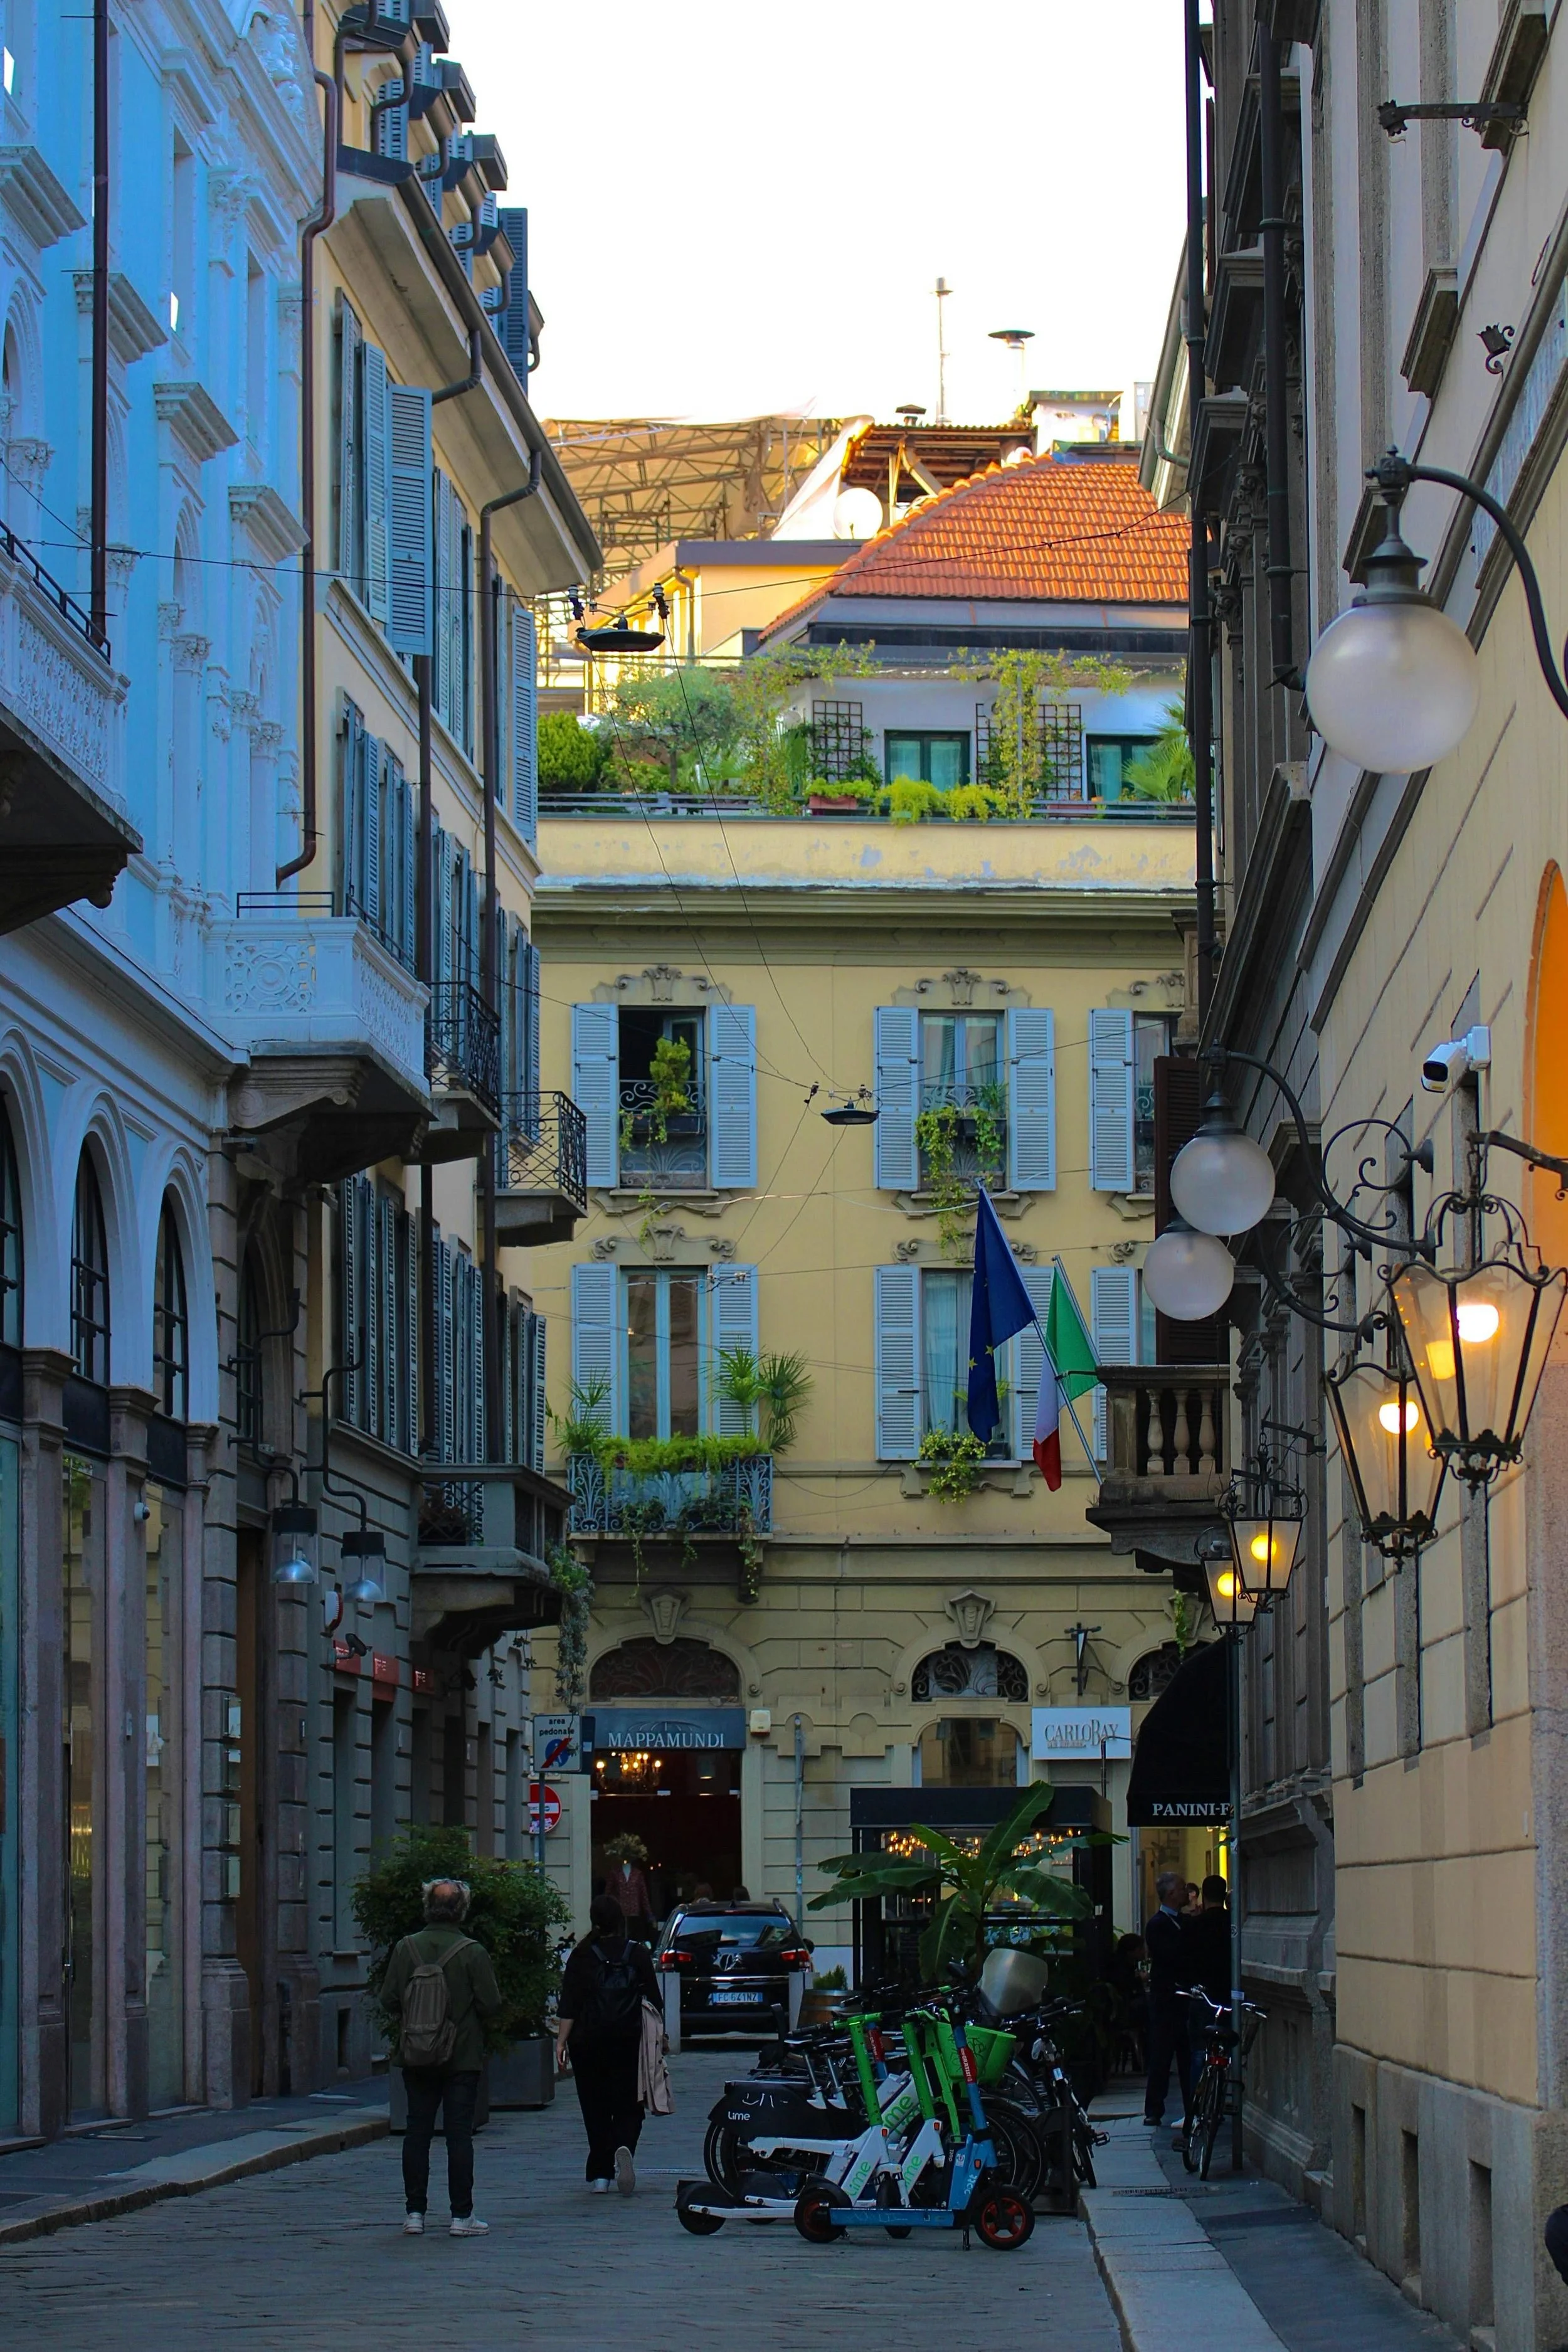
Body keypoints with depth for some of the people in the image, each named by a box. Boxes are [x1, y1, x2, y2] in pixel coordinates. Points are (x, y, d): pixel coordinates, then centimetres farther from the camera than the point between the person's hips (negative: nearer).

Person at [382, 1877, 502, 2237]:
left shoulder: (406, 1948, -5)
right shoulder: (473, 1952, -11)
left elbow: (389, 1998, -4)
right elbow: (490, 2004, -10)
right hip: (462, 2056, -2)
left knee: (417, 2132, 9)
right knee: (460, 2133, 2)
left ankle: (414, 2213, 8)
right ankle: (461, 2216, 2)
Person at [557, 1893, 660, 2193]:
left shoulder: (582, 1956, -2)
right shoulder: (638, 1953, 2)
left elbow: (569, 2005, -6)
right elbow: (654, 1999, 6)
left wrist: (562, 2041, -4)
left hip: (588, 2042, -1)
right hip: (628, 2041, 1)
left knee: (595, 2106, 8)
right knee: (628, 2104, 5)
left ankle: (599, 2174, 6)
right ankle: (624, 2148, -25)